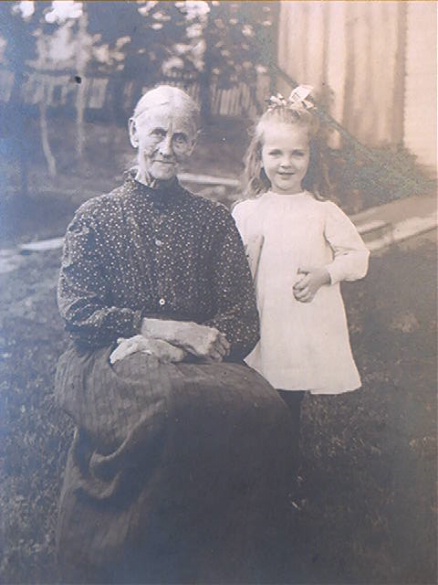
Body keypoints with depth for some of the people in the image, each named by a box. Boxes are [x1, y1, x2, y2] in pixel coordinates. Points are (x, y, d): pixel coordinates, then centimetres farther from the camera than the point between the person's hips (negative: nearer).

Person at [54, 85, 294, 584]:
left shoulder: (214, 220, 18)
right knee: (174, 405, -39)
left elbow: (243, 319, 7)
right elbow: (76, 311, 1)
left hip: (196, 362, 2)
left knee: (263, 410, -33)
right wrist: (165, 328, -12)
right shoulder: (96, 216, 13)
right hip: (110, 361, -2)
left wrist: (155, 341, -11)